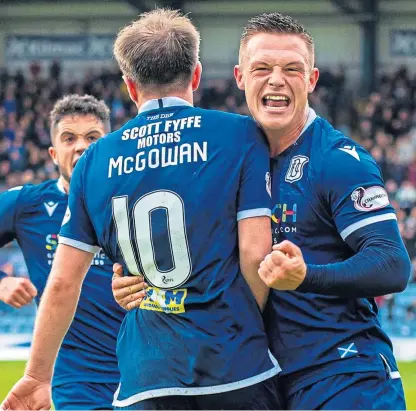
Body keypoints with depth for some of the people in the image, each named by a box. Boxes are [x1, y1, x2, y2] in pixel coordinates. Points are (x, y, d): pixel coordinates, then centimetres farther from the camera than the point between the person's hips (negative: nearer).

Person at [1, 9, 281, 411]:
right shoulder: (240, 135, 0)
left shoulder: (95, 159, 8)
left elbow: (62, 282, 8)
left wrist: (37, 376, 18)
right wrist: (251, 328, 9)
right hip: (237, 369, -2)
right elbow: (255, 252, -7)